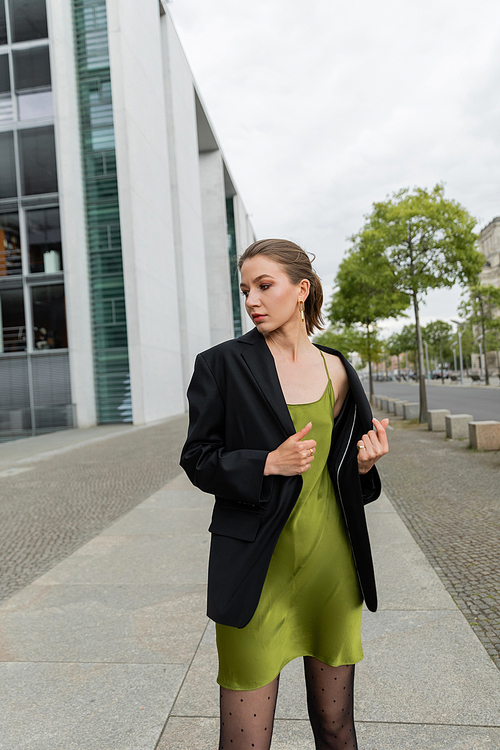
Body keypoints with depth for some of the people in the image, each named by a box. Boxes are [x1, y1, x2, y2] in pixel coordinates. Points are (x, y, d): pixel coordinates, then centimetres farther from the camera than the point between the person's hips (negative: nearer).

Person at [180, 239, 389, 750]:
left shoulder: (337, 371, 5)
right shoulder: (222, 364, -5)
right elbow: (197, 459, -3)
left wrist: (364, 464, -7)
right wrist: (267, 464, -18)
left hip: (331, 561, 3)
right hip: (257, 569, -3)